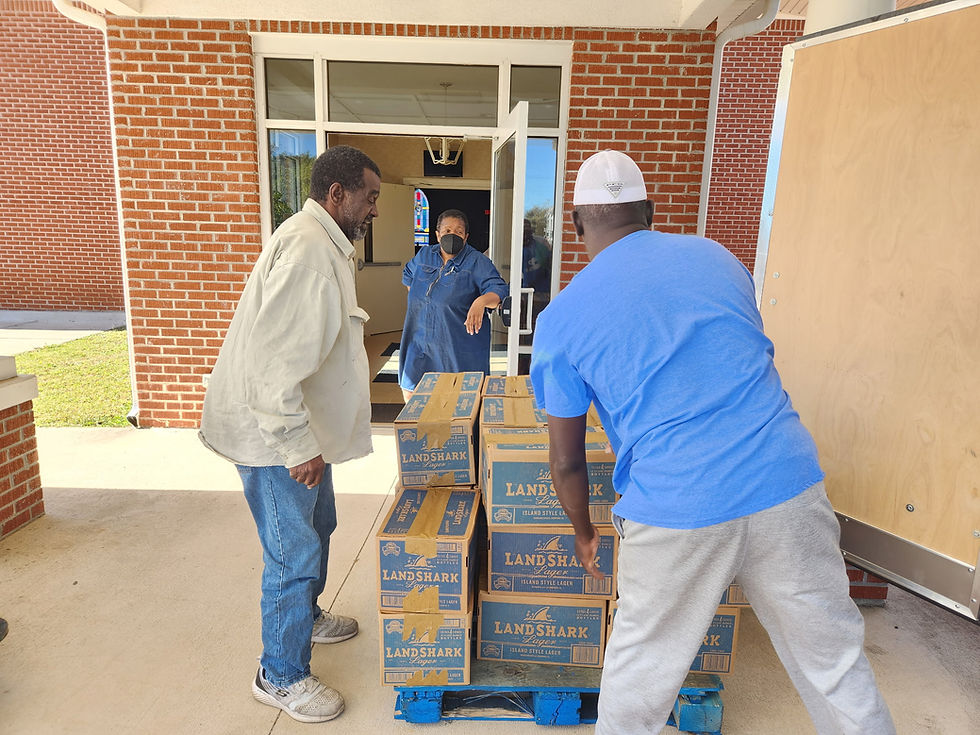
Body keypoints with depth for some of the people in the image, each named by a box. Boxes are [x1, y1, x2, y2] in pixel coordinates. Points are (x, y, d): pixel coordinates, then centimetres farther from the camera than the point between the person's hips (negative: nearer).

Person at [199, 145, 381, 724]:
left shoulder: (325, 244, 11)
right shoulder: (306, 251, -24)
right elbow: (272, 360, -30)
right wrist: (300, 447, -26)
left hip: (302, 424, 11)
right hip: (275, 435, -11)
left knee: (318, 528, 25)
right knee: (295, 554, 2)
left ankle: (305, 615, 49)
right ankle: (282, 676, 22)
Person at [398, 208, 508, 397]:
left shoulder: (477, 262, -6)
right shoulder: (424, 255, 10)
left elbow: (498, 290, -18)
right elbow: (408, 276, 31)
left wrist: (482, 301, -39)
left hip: (460, 351, -4)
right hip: (420, 344, 5)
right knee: (411, 395, 7)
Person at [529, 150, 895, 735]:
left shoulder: (561, 319, -1)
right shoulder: (715, 256, 10)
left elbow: (567, 462, 4)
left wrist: (585, 533, 23)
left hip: (677, 510, -3)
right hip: (790, 488, 4)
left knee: (641, 671, 19)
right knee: (836, 663, 22)